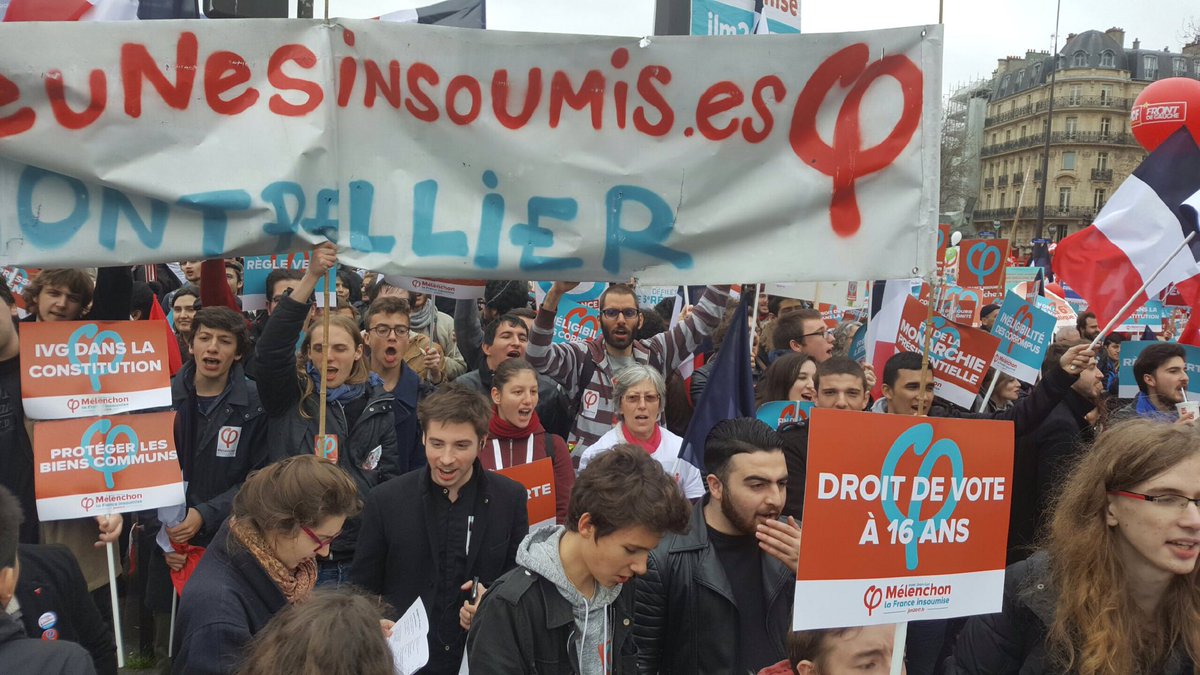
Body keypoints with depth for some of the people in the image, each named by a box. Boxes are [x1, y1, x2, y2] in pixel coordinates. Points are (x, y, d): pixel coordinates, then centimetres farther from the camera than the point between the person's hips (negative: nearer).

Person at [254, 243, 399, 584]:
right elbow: (271, 347, -19)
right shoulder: (289, 396, -2)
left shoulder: (377, 407, 5)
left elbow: (389, 479, 8)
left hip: (359, 557, 2)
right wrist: (311, 277, -26)